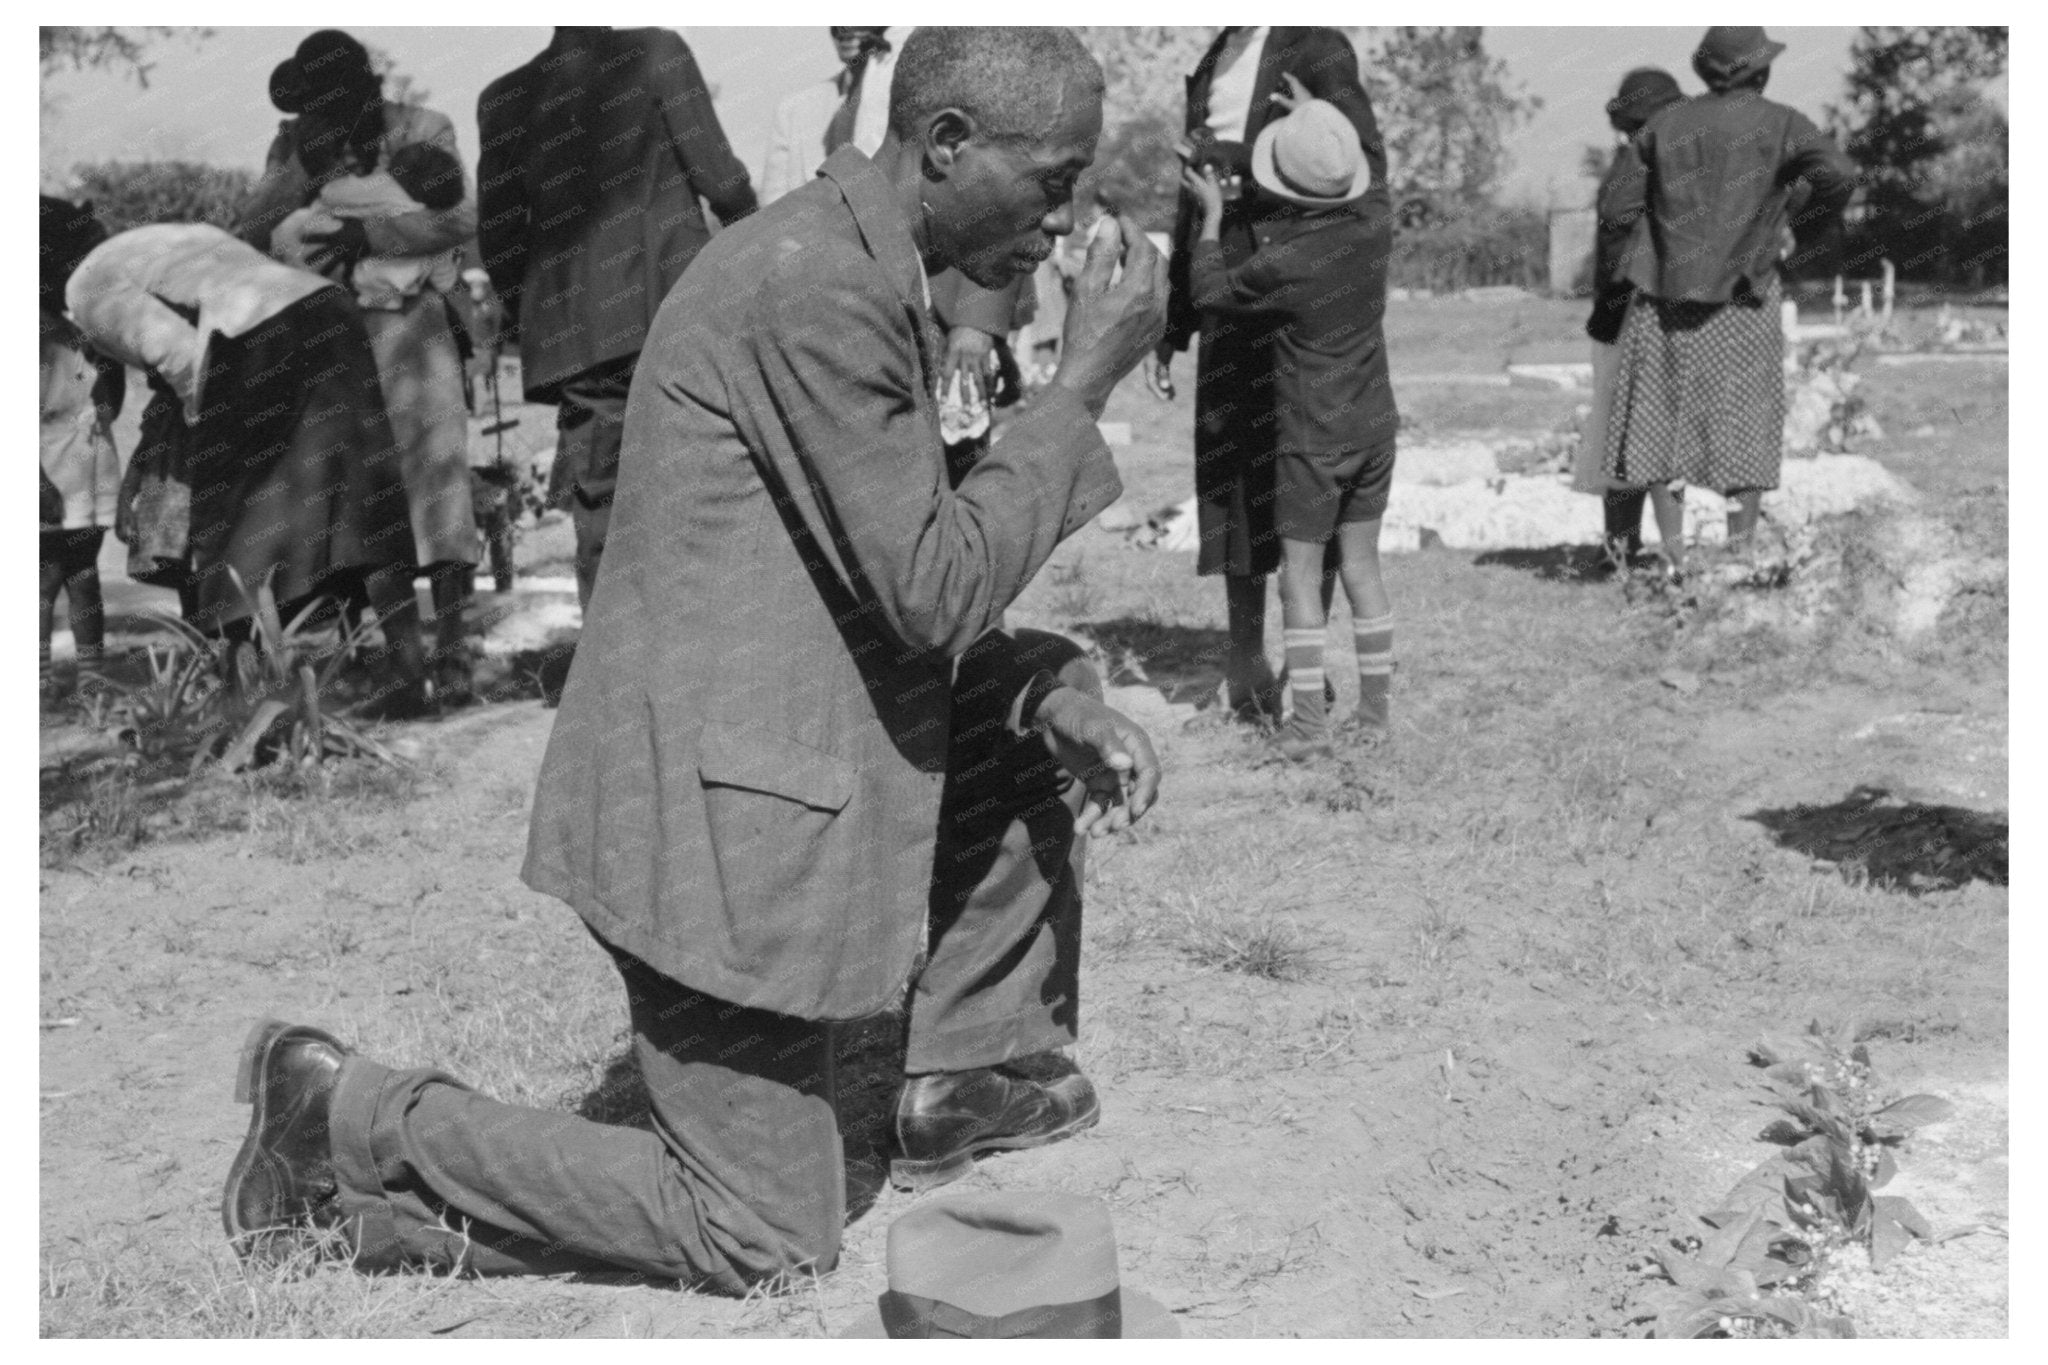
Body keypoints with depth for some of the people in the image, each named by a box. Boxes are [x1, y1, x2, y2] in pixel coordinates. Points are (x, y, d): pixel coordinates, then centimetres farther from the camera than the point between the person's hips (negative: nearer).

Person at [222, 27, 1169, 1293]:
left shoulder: (876, 280, 11)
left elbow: (912, 590, 15)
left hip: (785, 749, 10)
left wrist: (1058, 700, 0)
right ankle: (357, 1121, 9)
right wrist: (1087, 383, -15)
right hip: (722, 818, -10)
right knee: (767, 1238, 2)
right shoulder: (812, 284, -21)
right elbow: (934, 593, -21)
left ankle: (974, 1087, 23)